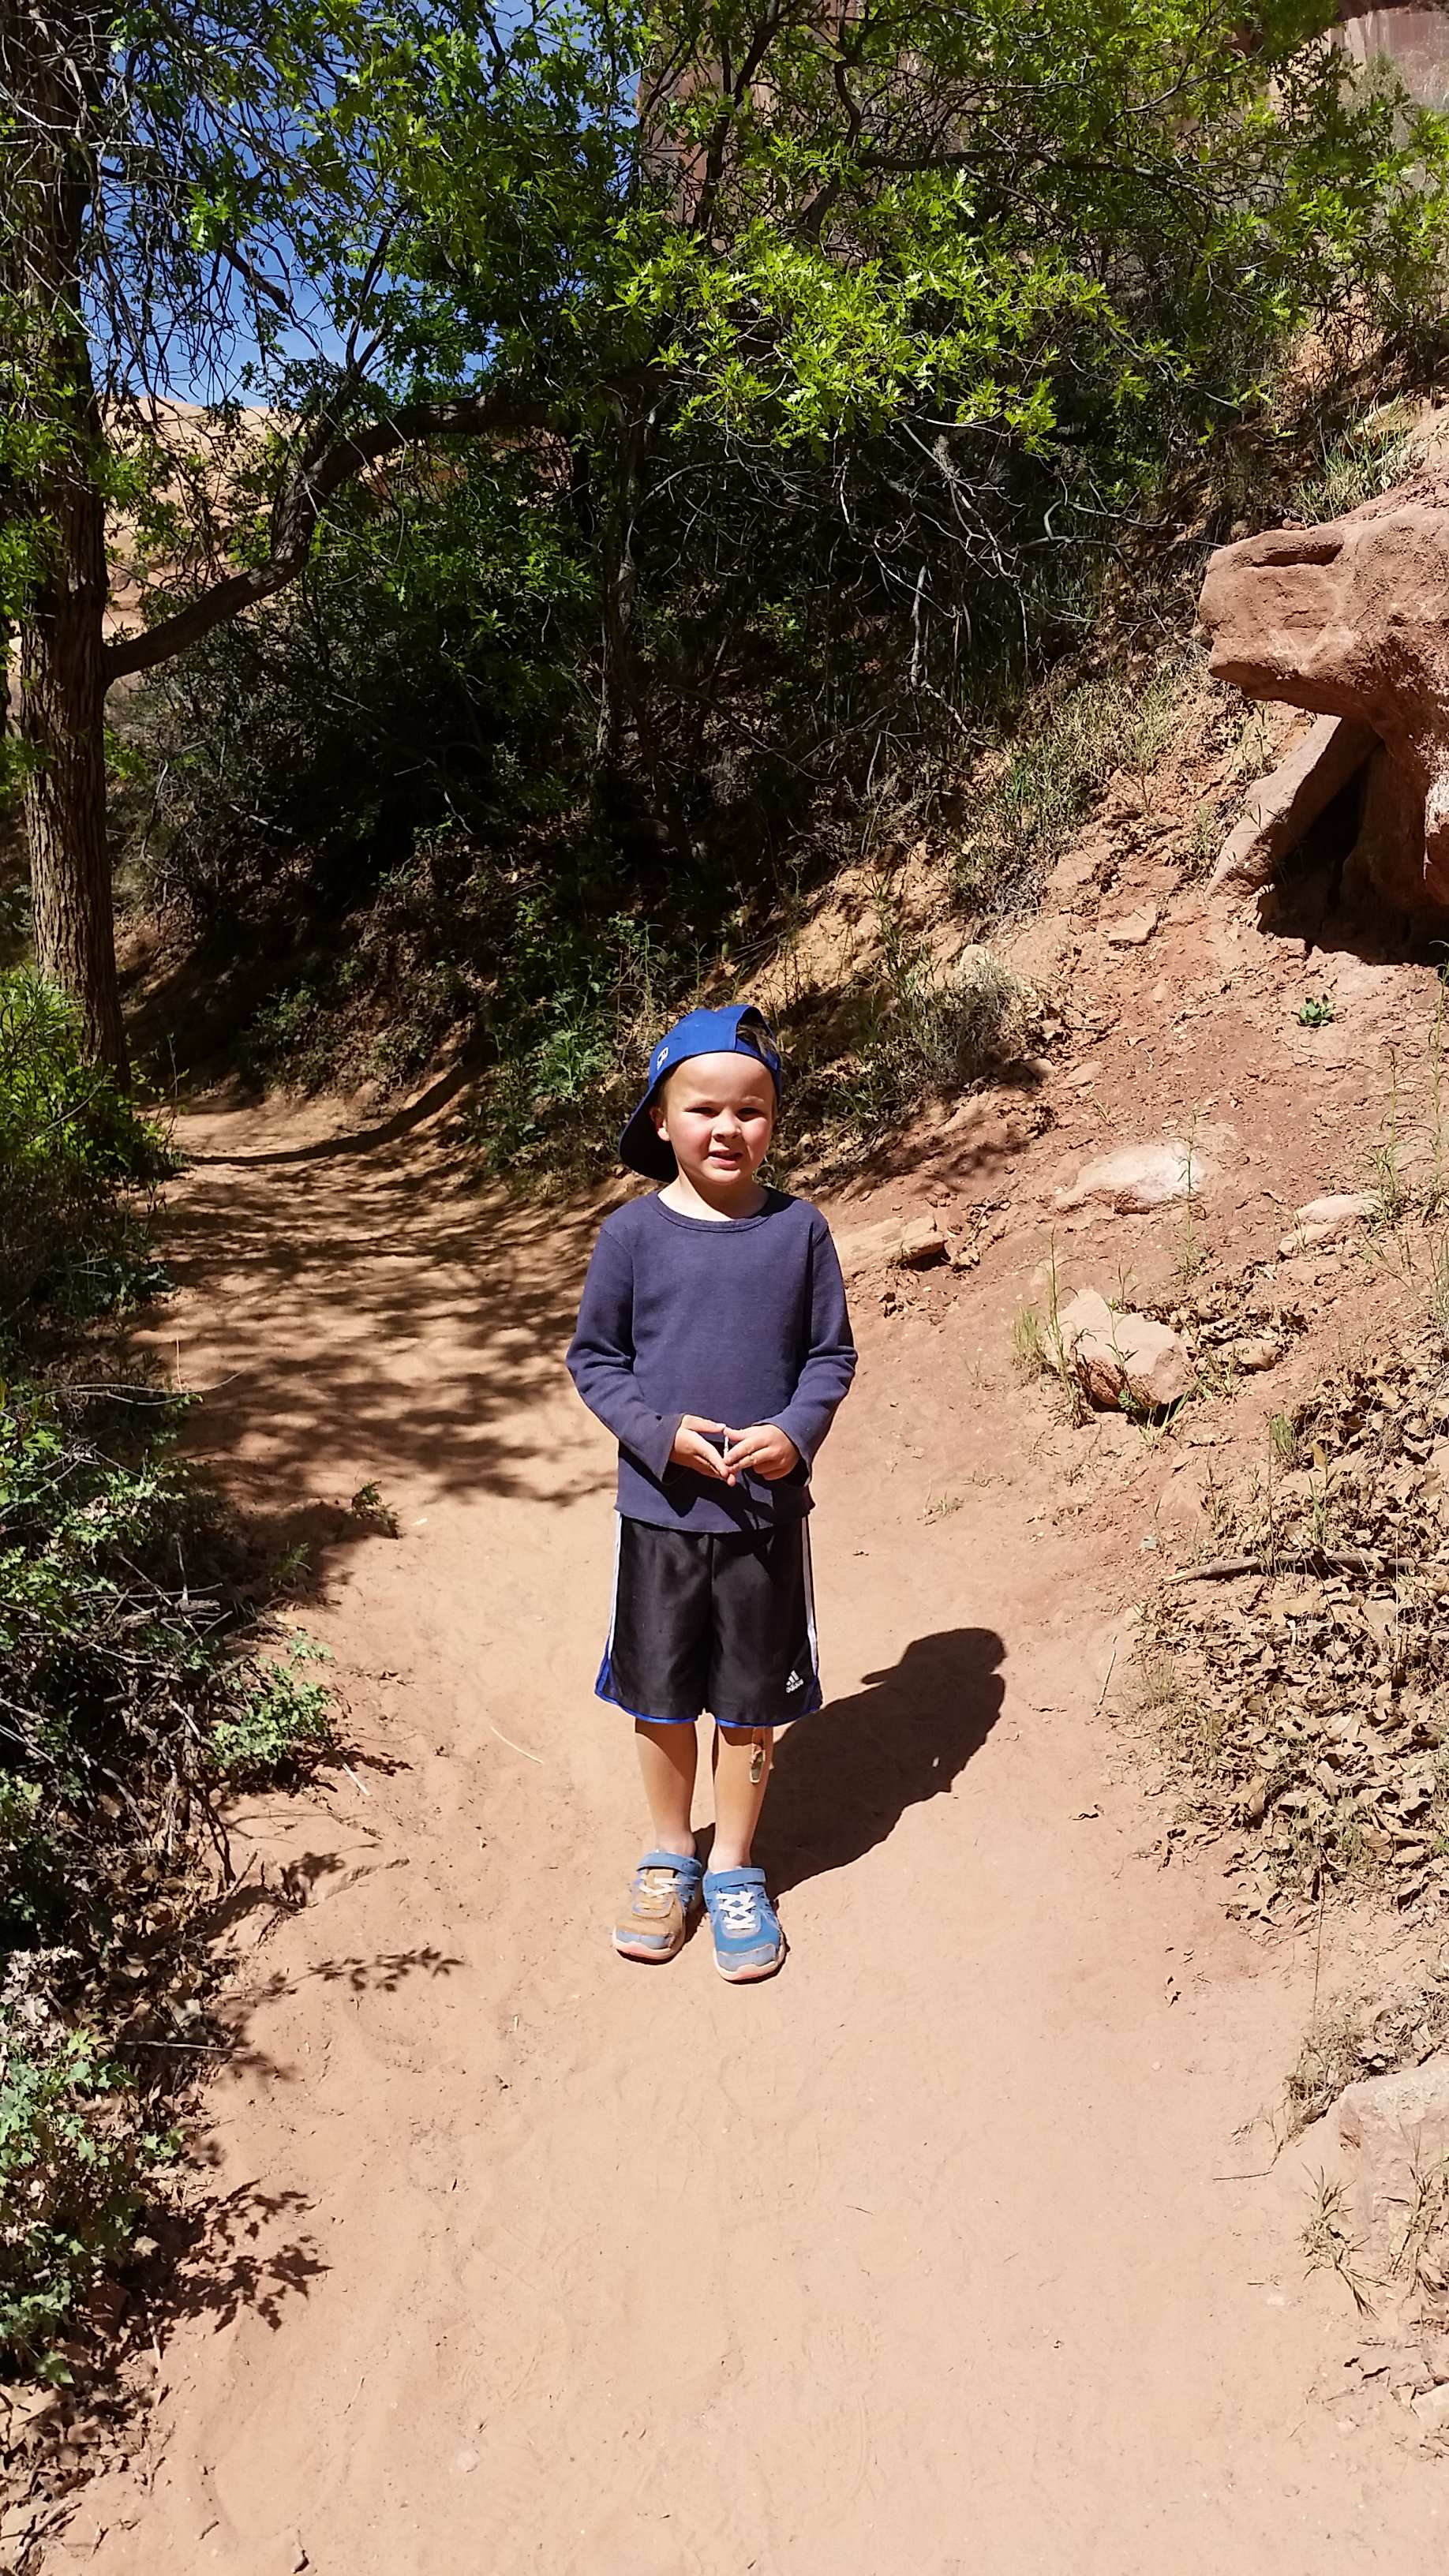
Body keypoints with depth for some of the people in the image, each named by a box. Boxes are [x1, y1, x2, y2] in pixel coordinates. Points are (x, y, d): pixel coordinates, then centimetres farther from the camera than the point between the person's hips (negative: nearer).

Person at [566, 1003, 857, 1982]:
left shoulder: (800, 1229, -4)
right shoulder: (633, 1233, -6)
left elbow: (833, 1354, 2)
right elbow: (594, 1358, 0)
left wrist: (795, 1431, -15)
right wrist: (662, 1432, -15)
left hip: (769, 1509, 0)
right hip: (659, 1507, 0)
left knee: (753, 1700, 12)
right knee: (660, 1696, 13)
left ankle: (734, 1869, 33)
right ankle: (669, 1857, 36)